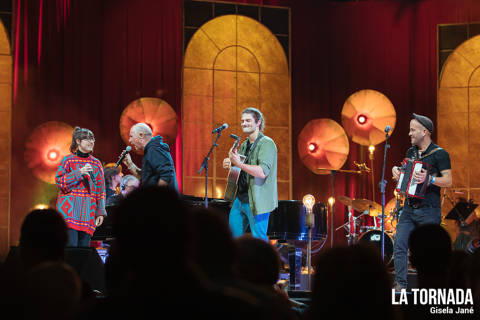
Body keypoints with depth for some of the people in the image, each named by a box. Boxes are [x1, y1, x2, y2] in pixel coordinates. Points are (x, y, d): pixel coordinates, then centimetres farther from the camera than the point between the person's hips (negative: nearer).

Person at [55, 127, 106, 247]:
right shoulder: (68, 160, 4)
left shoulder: (96, 163, 14)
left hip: (88, 210, 3)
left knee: (84, 246, -2)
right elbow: (59, 181, -4)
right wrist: (79, 172, -12)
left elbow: (101, 190, 13)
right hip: (70, 208, -3)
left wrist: (100, 212, 7)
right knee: (71, 245, -14)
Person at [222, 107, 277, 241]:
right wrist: (230, 164, 5)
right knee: (233, 235, 11)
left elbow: (263, 172, -24)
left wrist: (239, 164, -29)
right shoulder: (244, 145, 16)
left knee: (259, 240, -5)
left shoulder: (267, 143, -12)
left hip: (257, 200, -9)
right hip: (240, 199, 9)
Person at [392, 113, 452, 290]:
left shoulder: (439, 154, -7)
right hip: (409, 208, 6)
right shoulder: (411, 152, 14)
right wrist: (396, 169, 5)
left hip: (429, 211, -6)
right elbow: (404, 172, 27)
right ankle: (400, 285, 2)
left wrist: (429, 179, -30)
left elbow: (448, 181, -14)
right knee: (399, 246, -2)